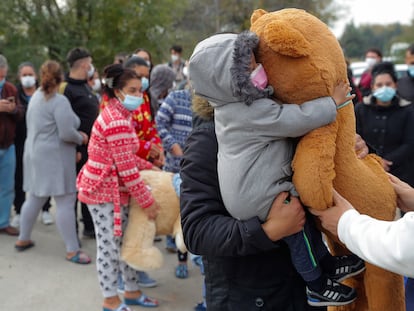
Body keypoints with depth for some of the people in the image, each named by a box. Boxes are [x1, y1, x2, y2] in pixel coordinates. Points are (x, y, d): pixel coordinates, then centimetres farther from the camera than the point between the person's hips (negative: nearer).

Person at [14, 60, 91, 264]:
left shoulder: (36, 96, 12)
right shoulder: (59, 101, -16)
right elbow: (66, 134, -23)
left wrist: (76, 134, 8)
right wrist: (81, 139, -2)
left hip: (35, 154, 9)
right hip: (54, 157, -9)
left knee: (34, 198, 18)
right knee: (65, 202, -6)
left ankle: (23, 239, 30)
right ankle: (72, 251, -3)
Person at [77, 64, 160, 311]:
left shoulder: (119, 115, 12)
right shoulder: (117, 121, -23)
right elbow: (126, 168, -24)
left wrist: (150, 168, 13)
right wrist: (147, 201, -19)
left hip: (115, 188, 10)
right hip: (104, 190, -10)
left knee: (126, 240, 16)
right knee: (109, 244, 1)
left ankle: (132, 291, 28)